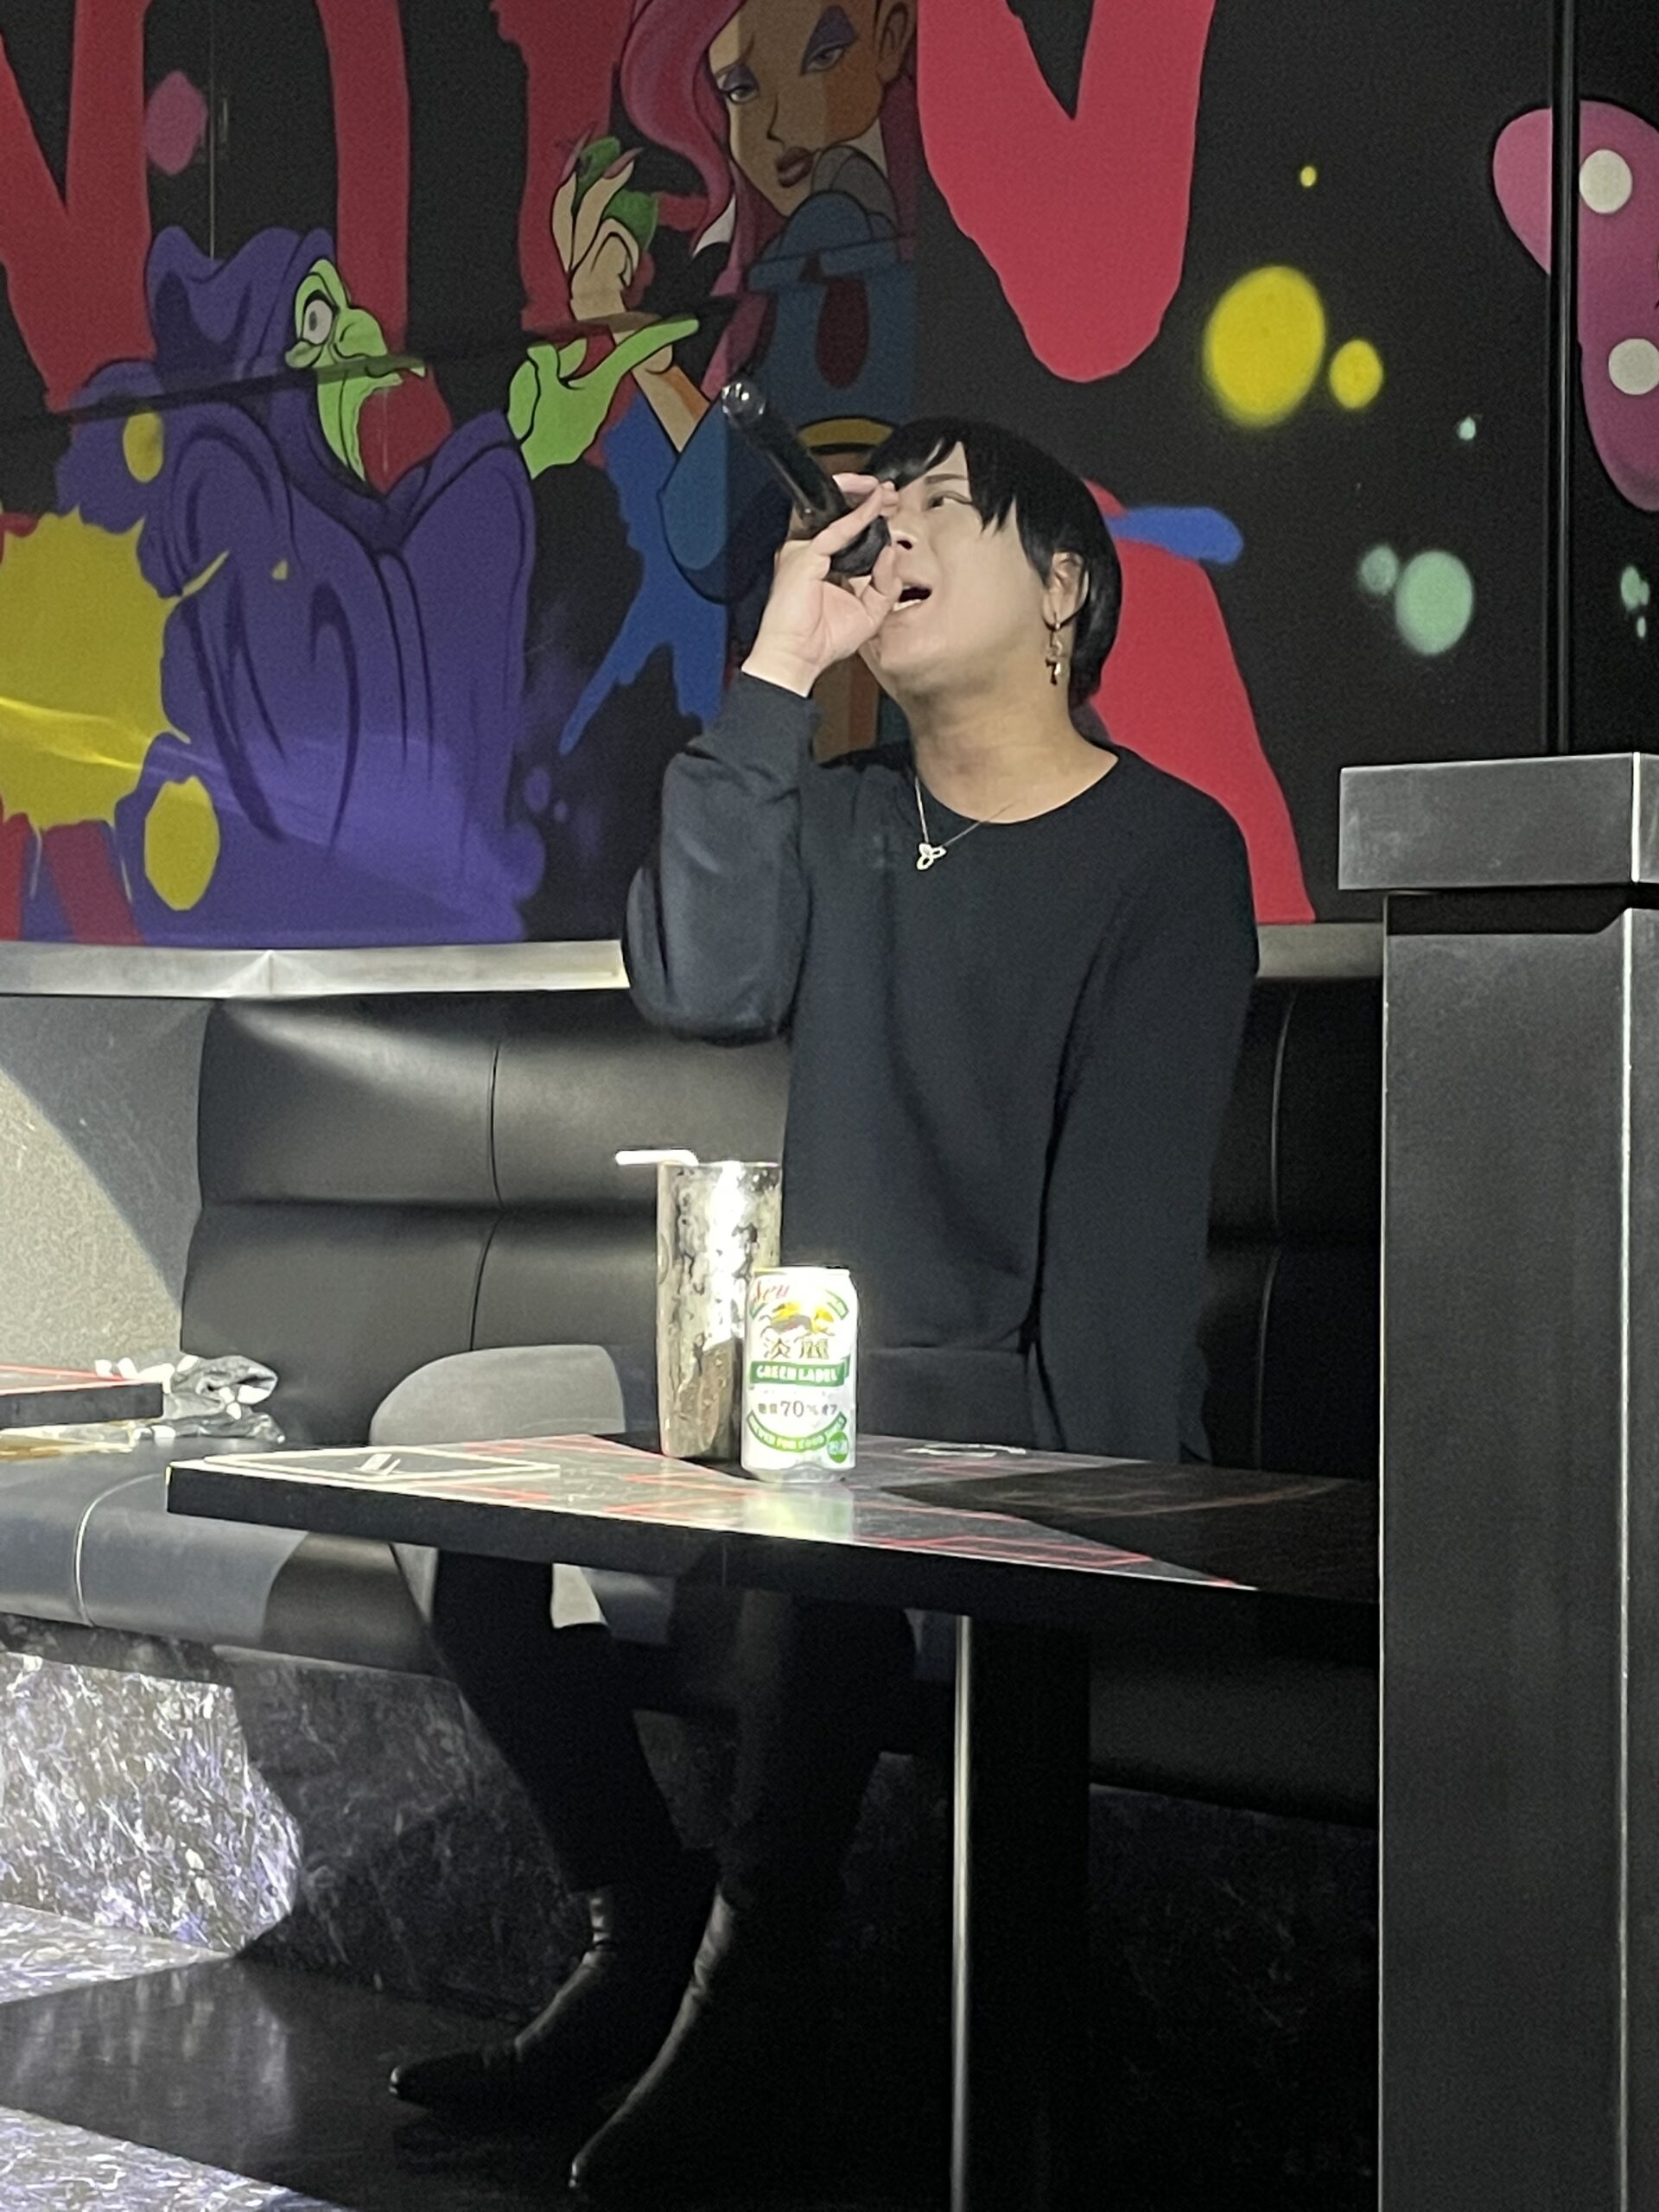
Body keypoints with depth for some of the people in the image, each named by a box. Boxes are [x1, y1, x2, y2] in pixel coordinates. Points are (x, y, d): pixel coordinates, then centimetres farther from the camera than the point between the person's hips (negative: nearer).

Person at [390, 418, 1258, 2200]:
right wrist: (776, 668, -12)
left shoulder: (1167, 853, -4)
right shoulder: (840, 820, 13)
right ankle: (645, 1936, 3)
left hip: (1025, 1410, -6)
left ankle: (754, 1996, -20)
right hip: (832, 1382, 6)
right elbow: (700, 983, -9)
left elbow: (1128, 1213, -14)